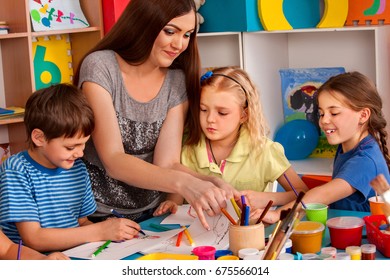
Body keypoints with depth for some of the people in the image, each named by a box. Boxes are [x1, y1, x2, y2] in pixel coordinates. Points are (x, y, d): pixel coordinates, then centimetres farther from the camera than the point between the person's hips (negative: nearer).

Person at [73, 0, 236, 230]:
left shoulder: (177, 81, 0)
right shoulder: (100, 67, -13)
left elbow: (167, 163, -7)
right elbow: (113, 161, -21)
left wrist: (207, 183, -28)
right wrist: (183, 182, -35)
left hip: (149, 215, 4)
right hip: (97, 217, -3)